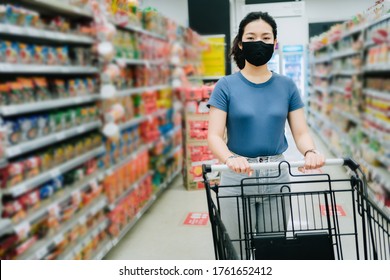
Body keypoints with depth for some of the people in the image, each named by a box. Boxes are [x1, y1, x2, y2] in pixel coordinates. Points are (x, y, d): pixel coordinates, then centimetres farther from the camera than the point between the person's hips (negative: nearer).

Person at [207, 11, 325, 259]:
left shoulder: (287, 86, 3)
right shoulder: (226, 86, -5)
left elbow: (301, 132, 0)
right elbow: (214, 136, -11)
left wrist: (311, 152, -22)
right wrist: (230, 159, -32)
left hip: (277, 177, 2)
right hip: (237, 177, -2)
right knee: (238, 250, 9)